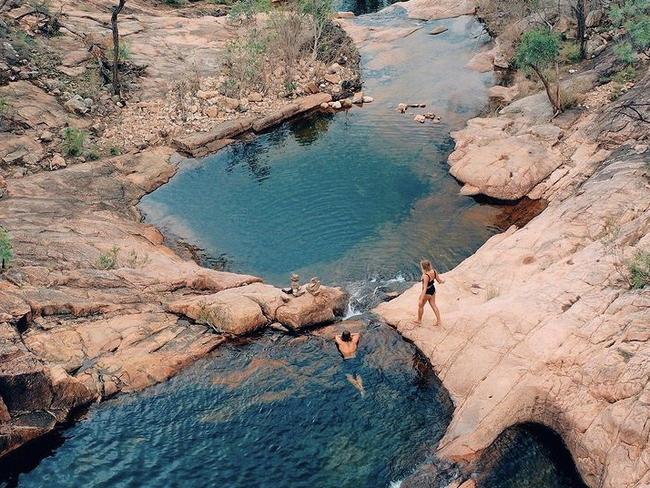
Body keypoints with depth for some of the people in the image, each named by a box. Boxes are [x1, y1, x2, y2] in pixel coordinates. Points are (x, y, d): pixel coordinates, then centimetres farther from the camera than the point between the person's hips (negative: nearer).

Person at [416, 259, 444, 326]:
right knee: (433, 305, 23)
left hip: (427, 292, -7)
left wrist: (421, 300, -31)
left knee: (420, 306, 18)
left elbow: (425, 288, -33)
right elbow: (439, 281, -3)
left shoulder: (425, 276, -35)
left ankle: (419, 320, 38)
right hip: (433, 290, 7)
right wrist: (442, 280, 20)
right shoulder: (434, 271, -14)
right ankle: (439, 321, 32)